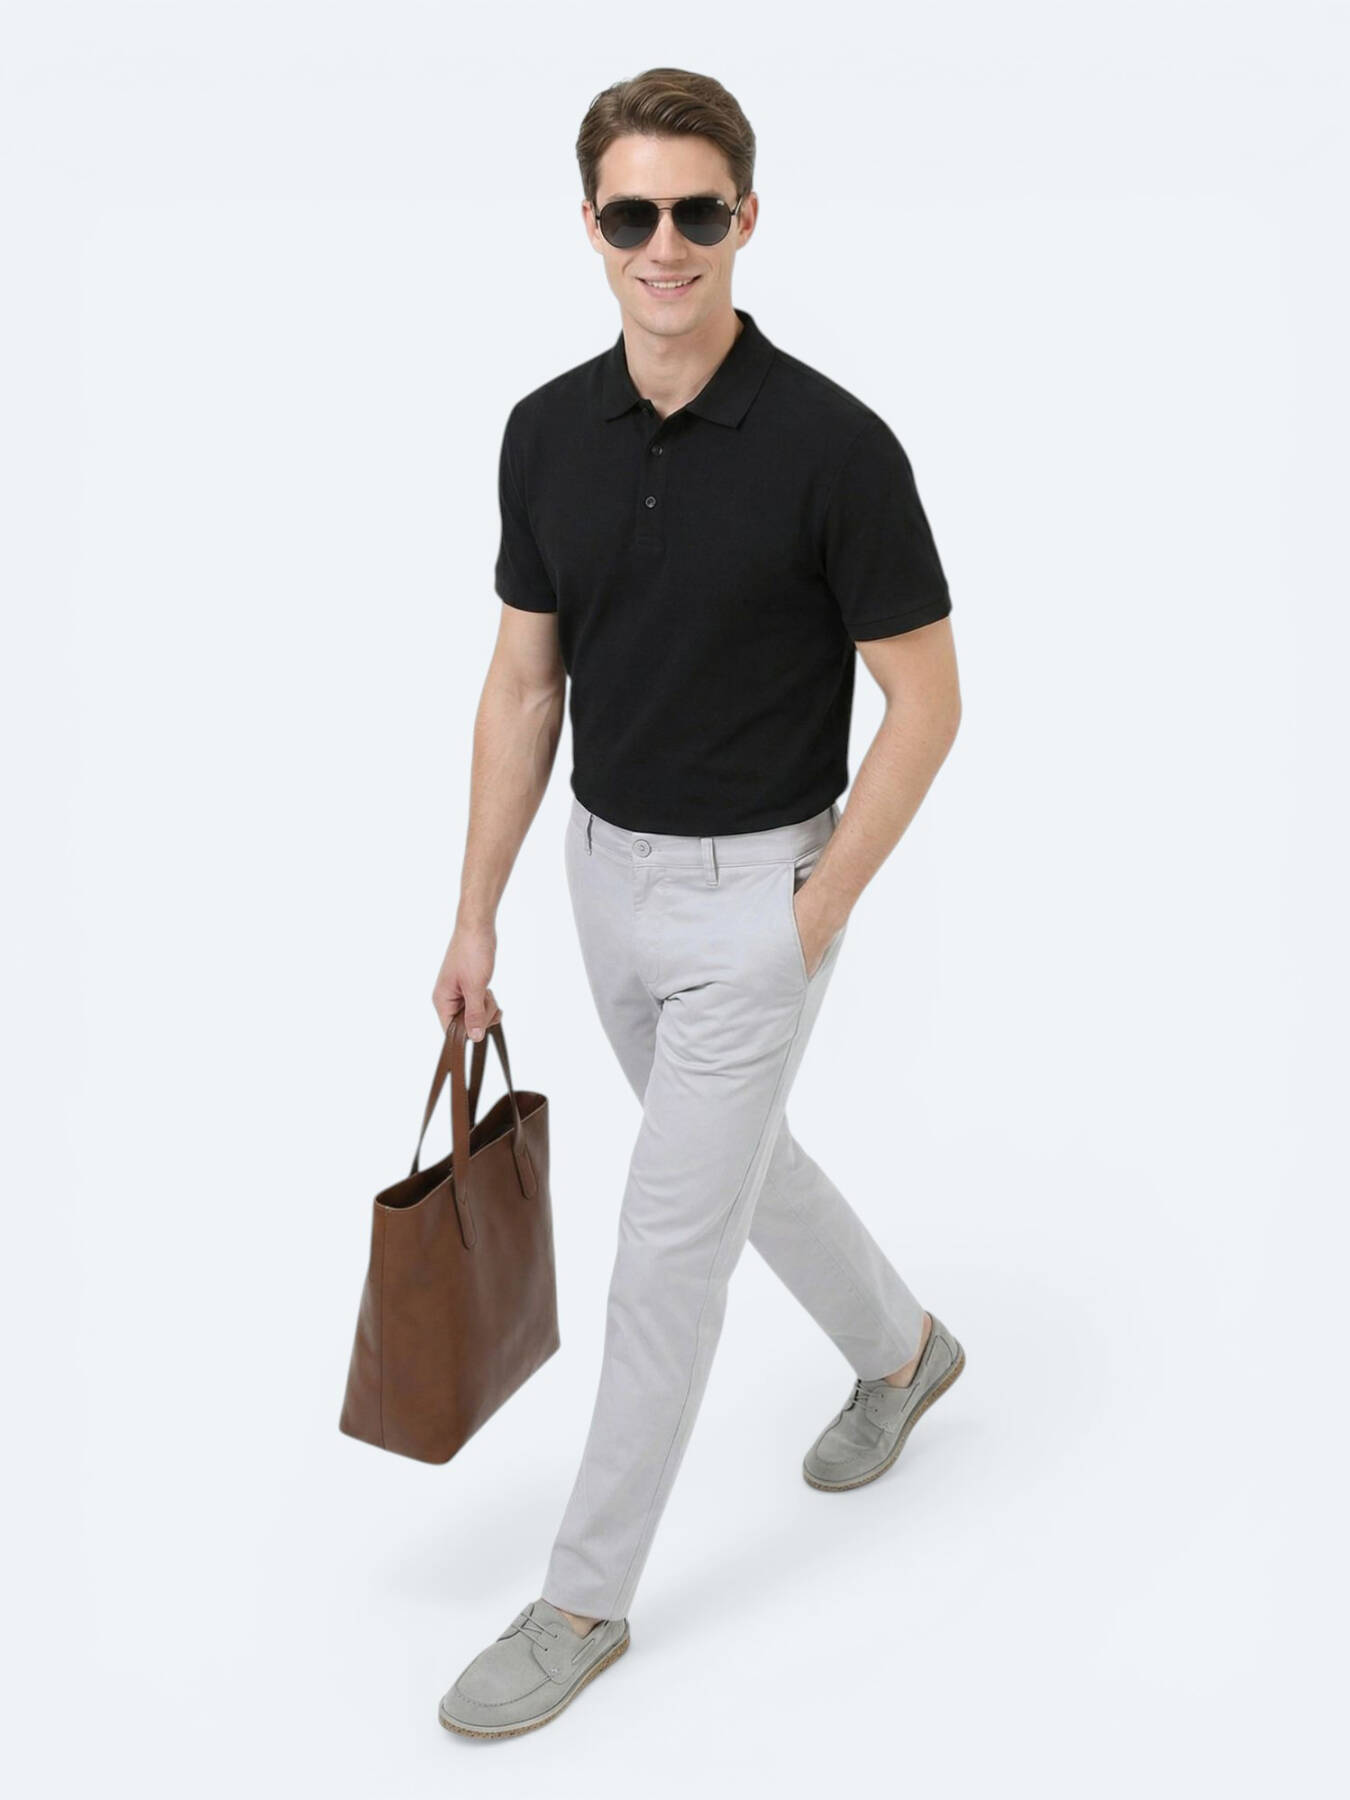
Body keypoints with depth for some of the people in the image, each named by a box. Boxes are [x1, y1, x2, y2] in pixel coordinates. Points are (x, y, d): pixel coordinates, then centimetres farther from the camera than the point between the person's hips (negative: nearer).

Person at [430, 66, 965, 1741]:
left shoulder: (833, 443, -19)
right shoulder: (546, 432, -2)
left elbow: (924, 700, -13)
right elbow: (523, 681, 4)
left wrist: (813, 915, -16)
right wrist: (475, 911, 3)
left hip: (756, 889, -6)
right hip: (606, 873, 7)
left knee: (668, 1243, -1)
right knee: (740, 1156, 24)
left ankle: (585, 1596, 16)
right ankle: (900, 1348, 51)